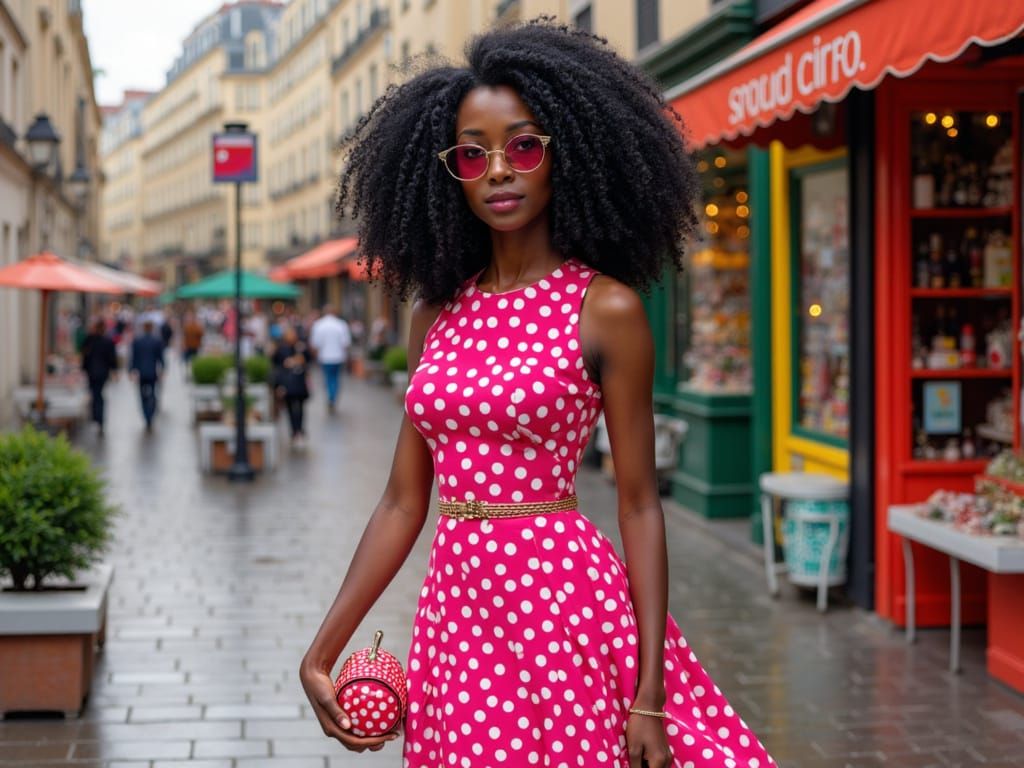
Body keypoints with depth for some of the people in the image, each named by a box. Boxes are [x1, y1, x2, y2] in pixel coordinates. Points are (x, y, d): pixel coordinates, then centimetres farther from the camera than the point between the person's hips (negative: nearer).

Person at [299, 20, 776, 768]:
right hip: (454, 608, 5)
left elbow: (640, 505, -7)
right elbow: (404, 500, 9)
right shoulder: (438, 313, 7)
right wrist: (321, 654, 6)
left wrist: (650, 695, -12)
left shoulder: (605, 308, -6)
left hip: (564, 601, -5)